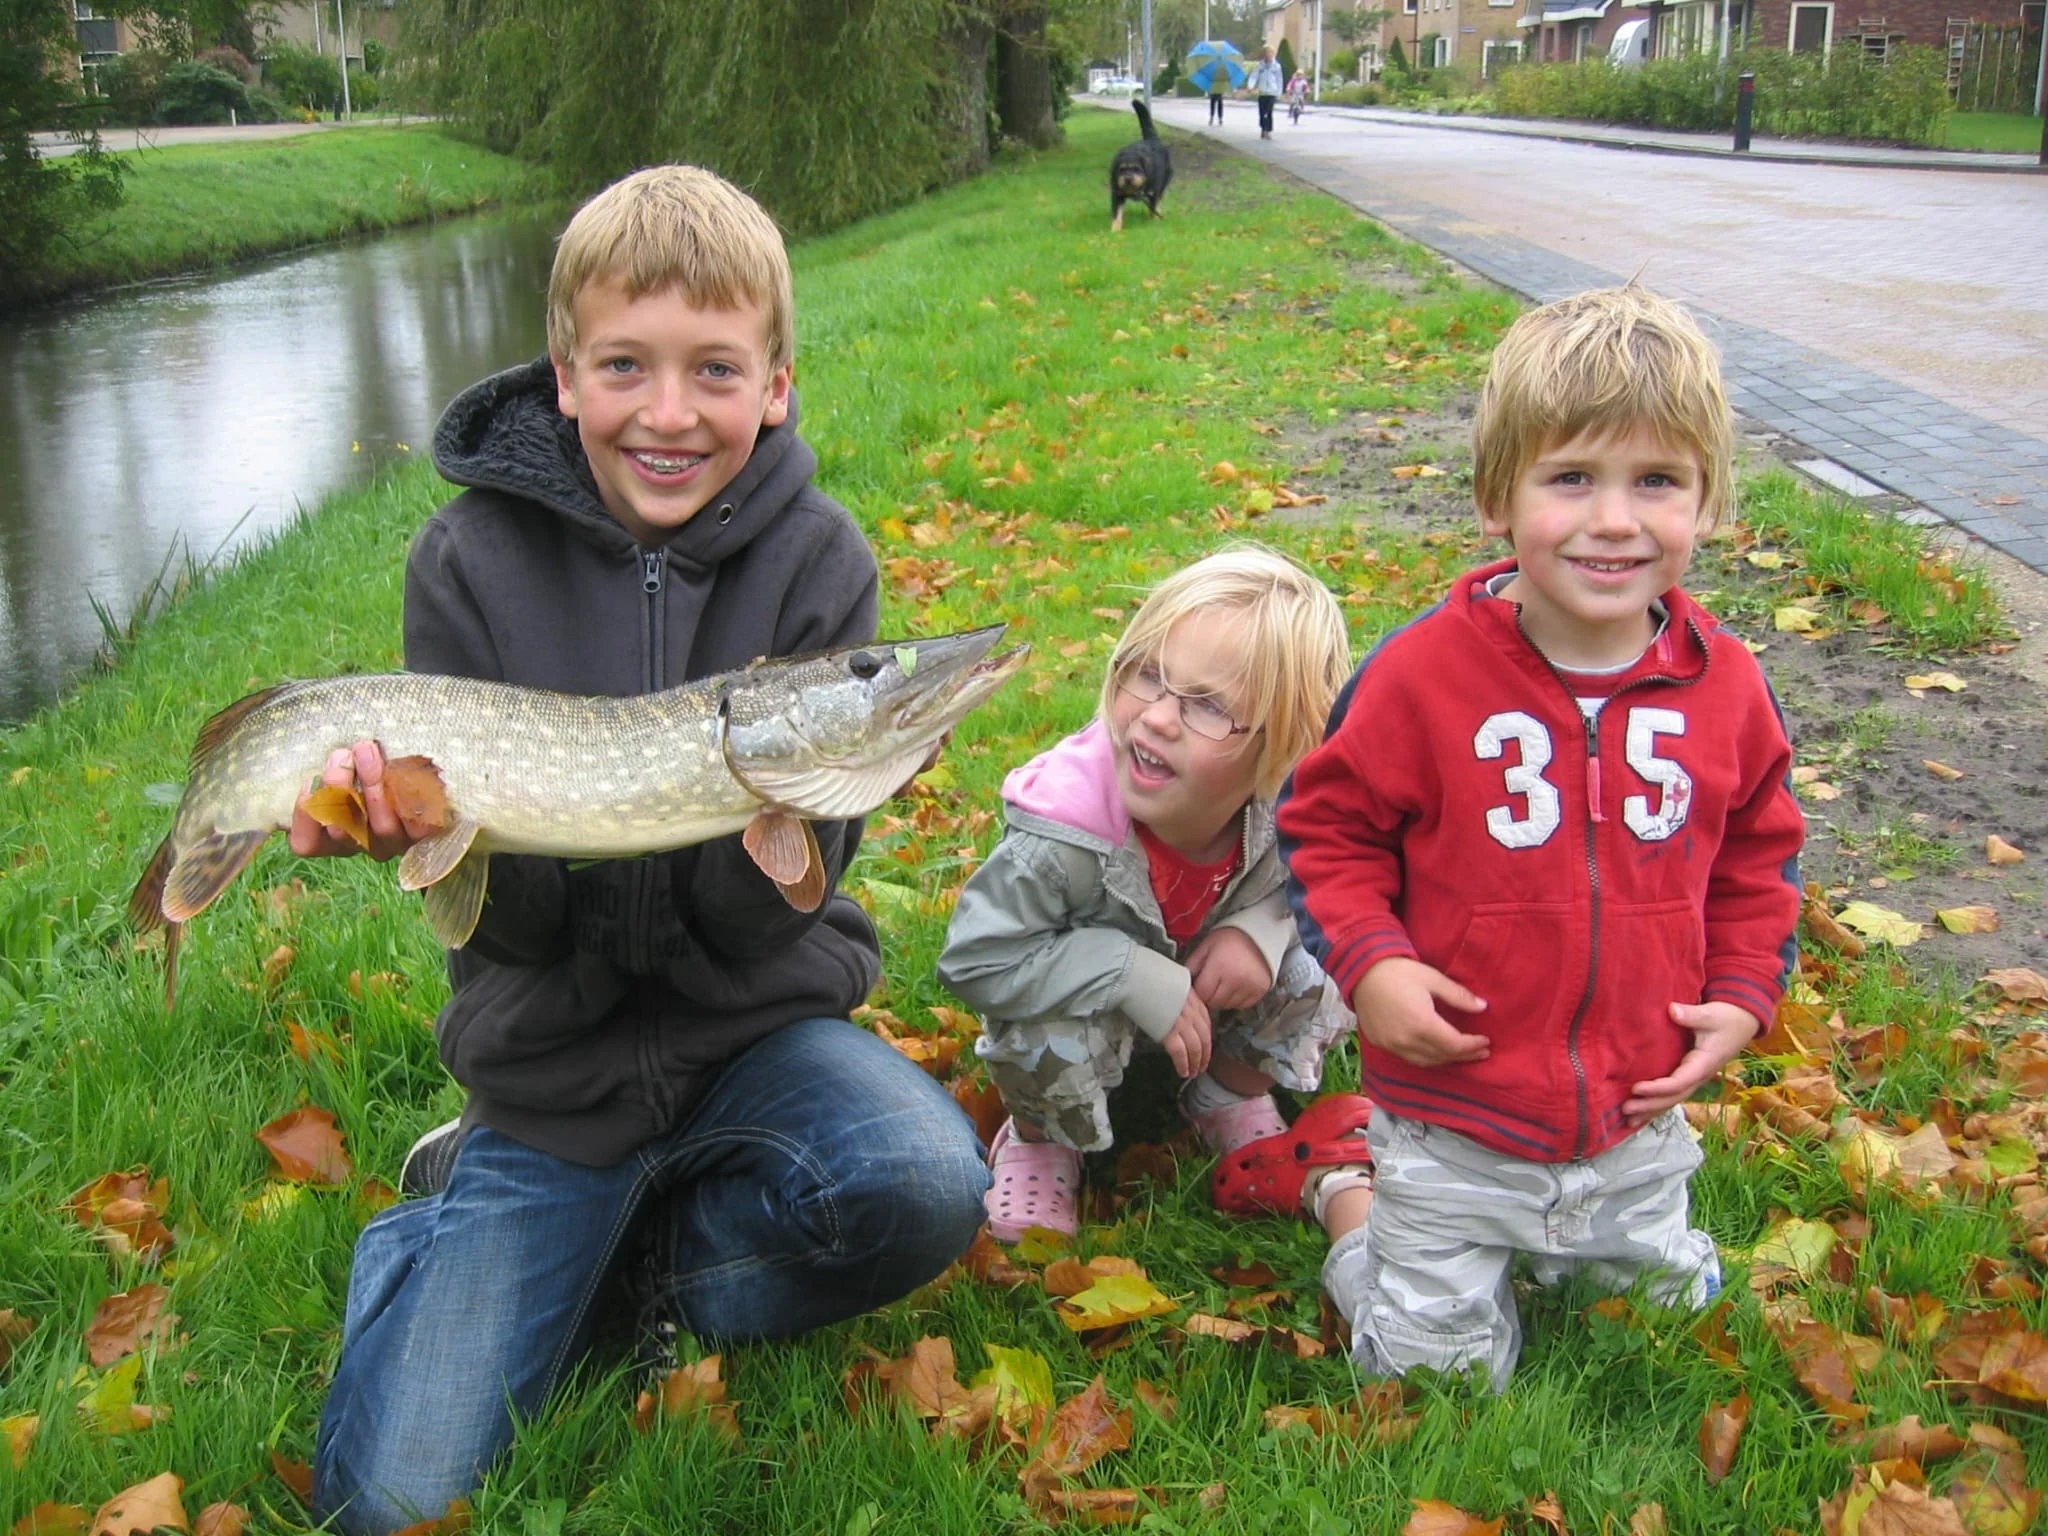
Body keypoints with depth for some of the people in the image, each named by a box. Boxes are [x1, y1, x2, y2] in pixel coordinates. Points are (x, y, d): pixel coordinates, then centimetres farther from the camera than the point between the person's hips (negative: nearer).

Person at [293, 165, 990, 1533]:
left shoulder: (816, 561, -9)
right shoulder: (475, 561, -9)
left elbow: (767, 909, -13)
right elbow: (511, 916, -10)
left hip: (760, 1019, 1)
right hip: (556, 1060, 0)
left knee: (928, 1186, -31)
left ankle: (639, 1254, -1)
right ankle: (458, 1204, 21)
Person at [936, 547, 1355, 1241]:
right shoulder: (1064, 833, -39)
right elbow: (976, 959, -33)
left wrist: (1264, 927, -29)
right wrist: (1136, 977, -38)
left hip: (1215, 979, 3)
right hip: (1090, 983, -3)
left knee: (1317, 972, -21)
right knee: (1051, 1033, -34)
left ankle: (1231, 1096, 13)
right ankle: (1039, 1141, 4)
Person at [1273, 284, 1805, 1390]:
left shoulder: (1723, 686, -7)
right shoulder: (1423, 673, -19)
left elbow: (1758, 851, 10)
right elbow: (1327, 823, -7)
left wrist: (1743, 992, -1)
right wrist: (1368, 962, -20)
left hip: (1637, 1128, 4)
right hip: (1454, 1129, -3)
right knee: (1440, 1376, 10)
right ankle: (1350, 1199, 33)